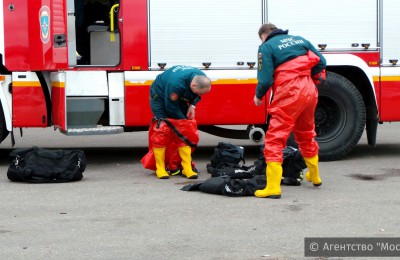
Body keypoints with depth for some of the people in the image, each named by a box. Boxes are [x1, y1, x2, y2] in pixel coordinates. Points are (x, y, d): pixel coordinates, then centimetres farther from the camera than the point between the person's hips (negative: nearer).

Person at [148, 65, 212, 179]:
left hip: (179, 98, 6)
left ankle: (187, 167, -5)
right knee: (162, 130, -17)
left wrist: (192, 105, -13)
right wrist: (183, 120, -17)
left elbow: (196, 96, 4)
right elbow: (171, 107, -28)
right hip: (160, 96, -6)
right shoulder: (176, 83, -42)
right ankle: (160, 168, -11)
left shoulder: (202, 79, -21)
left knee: (185, 131, -5)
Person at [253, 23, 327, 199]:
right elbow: (321, 62, 12)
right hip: (309, 91, 7)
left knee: (274, 139, -5)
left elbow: (265, 79, -10)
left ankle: (273, 187, -14)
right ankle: (314, 177, 42)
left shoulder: (266, 47, -3)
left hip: (288, 95, -7)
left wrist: (258, 96, 8)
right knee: (306, 135, 26)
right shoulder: (299, 40, 16)